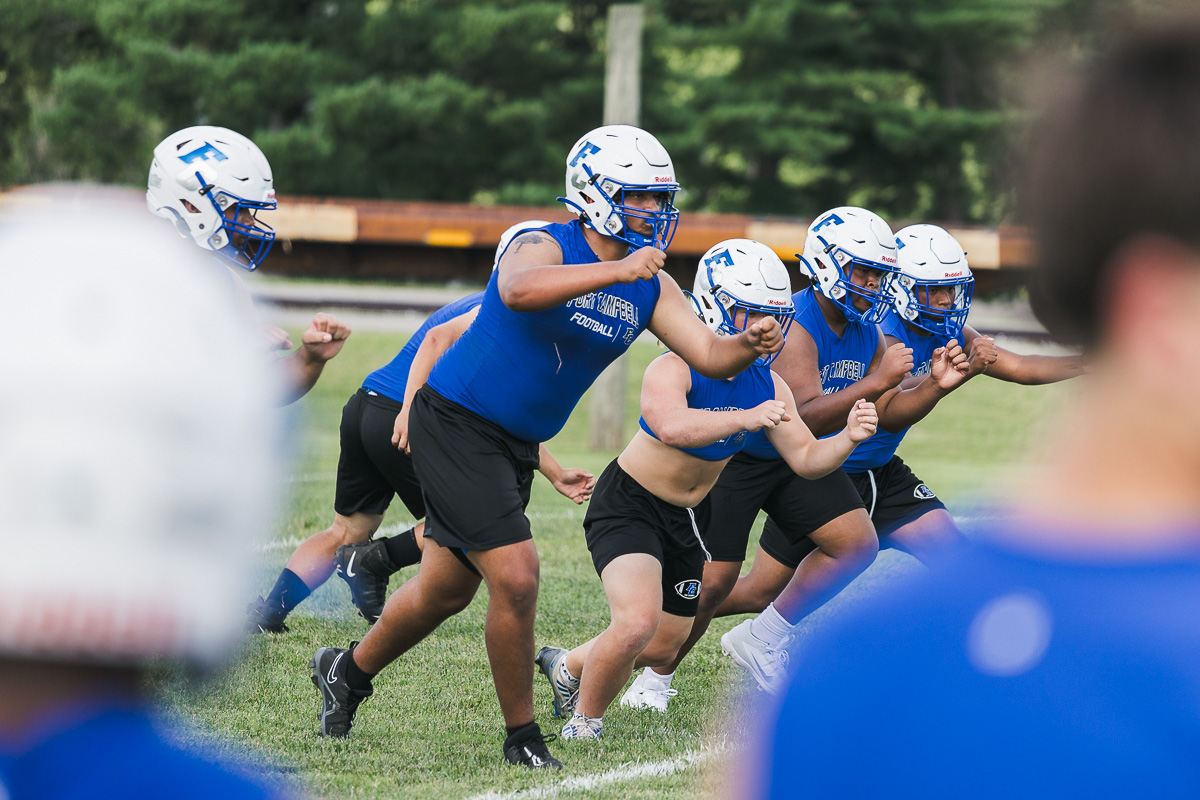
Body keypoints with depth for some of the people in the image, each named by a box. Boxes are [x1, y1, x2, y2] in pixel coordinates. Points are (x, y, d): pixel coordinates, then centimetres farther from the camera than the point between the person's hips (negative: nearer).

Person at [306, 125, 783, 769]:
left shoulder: (650, 287, 3)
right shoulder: (544, 248, -18)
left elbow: (708, 356, -2)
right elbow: (520, 290, -42)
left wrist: (749, 345, -24)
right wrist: (617, 271, -49)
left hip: (516, 445, 8)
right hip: (457, 425, -8)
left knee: (447, 590, 18)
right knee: (516, 579, -14)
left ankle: (348, 671, 41)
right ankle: (522, 738, 2)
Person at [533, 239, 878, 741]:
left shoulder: (766, 385, -7)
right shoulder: (674, 370, -27)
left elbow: (806, 460, -4)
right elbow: (672, 427, -48)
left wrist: (848, 439, -25)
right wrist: (745, 420, -60)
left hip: (687, 519, 7)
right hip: (629, 506, -7)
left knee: (662, 649, 16)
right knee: (638, 622, -28)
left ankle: (567, 667, 46)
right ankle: (583, 725, -2)